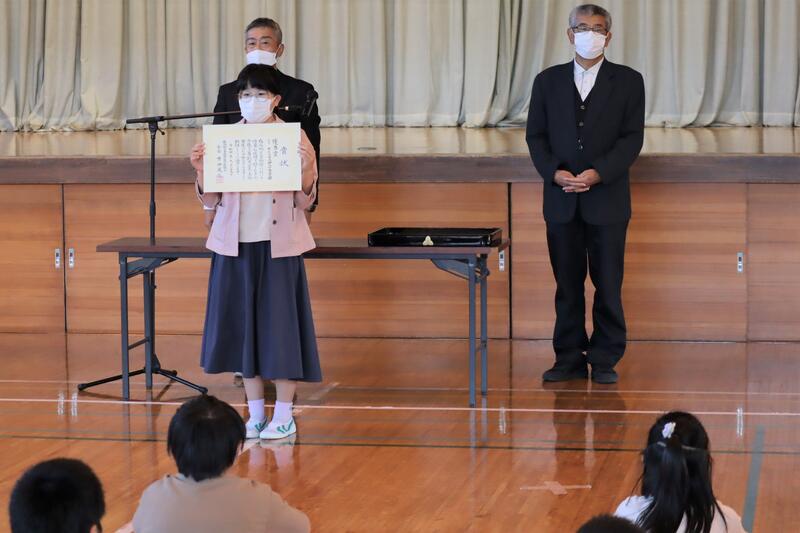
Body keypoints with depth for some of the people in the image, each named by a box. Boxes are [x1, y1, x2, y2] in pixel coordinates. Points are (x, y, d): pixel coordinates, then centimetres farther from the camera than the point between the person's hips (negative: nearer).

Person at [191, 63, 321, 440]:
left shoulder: (293, 137, -2)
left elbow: (304, 200, -2)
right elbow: (210, 201, 7)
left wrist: (307, 167, -20)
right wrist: (200, 170, -11)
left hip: (278, 244, -3)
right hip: (236, 244, 3)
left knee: (279, 324, -1)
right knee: (243, 325, 6)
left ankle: (284, 416, 9)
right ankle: (255, 415, 17)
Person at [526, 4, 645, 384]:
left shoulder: (627, 82, 4)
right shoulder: (548, 81, 10)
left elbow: (632, 138, -3)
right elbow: (536, 135, 8)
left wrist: (598, 173, -16)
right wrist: (554, 172, -10)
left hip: (607, 200, -2)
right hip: (562, 201, 2)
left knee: (608, 285, 0)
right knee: (567, 285, 5)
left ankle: (605, 361, 7)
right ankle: (569, 360, 11)